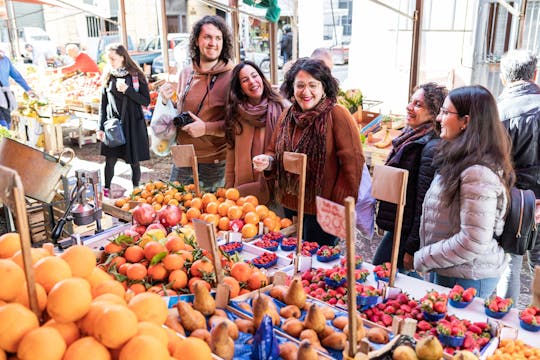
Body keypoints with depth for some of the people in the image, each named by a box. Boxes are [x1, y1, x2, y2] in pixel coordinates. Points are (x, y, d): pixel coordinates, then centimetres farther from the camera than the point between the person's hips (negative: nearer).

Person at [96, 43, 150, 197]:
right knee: (110, 160, 2)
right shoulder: (108, 77, 6)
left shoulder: (136, 76, -2)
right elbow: (103, 105, 8)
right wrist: (101, 127, 3)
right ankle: (106, 190, 16)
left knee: (134, 161, 5)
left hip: (133, 124, -2)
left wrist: (127, 90, -17)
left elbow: (146, 101, -6)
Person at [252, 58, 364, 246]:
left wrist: (341, 206, -17)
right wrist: (267, 161, -9)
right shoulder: (287, 116, 5)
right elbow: (275, 152, 15)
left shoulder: (337, 115, -14)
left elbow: (353, 162, -17)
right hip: (290, 205, 6)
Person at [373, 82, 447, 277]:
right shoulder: (409, 138, 8)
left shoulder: (431, 148, -21)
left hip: (407, 233, -9)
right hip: (395, 226, 9)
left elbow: (424, 203, -20)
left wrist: (412, 248, -17)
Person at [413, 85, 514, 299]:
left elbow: (473, 242, -26)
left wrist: (423, 259, -16)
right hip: (447, 271, 9)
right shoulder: (460, 160, 6)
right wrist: (426, 256, 9)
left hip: (467, 279, -9)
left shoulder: (478, 173, -24)